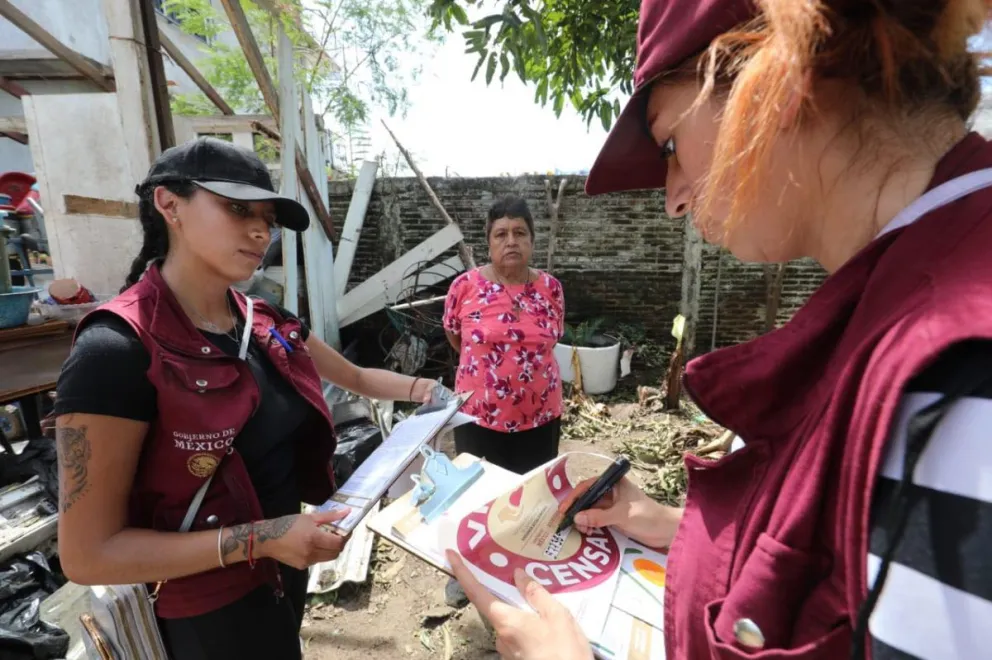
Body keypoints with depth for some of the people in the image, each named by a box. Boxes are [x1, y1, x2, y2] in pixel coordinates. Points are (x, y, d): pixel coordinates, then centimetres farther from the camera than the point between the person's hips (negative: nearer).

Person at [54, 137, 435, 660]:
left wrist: (420, 389, -7)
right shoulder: (116, 349, -25)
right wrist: (261, 538, -28)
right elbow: (88, 555, -22)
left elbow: (356, 377, 8)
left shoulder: (268, 324, -5)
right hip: (211, 607, -6)